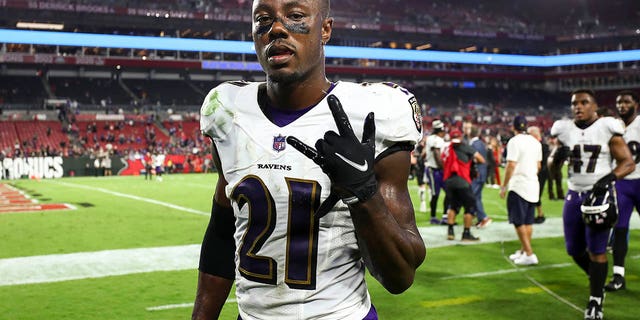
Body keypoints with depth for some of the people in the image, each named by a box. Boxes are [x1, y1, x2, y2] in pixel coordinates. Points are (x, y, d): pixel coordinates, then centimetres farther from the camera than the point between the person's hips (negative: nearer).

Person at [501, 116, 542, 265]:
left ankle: (529, 254, -8)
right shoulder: (535, 142, 9)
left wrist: (504, 186, -10)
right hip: (533, 185, 7)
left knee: (519, 222, -4)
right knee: (528, 221, 13)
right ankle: (523, 251, 19)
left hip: (519, 185, -7)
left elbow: (511, 166, -17)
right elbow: (538, 165, 16)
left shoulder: (514, 142, -13)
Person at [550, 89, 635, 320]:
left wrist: (609, 178, -23)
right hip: (574, 195, 5)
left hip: (599, 194, -5)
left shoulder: (607, 129, -8)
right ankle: (597, 280, 38)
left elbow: (628, 163, -8)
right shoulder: (564, 130, 4)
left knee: (596, 250, -4)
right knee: (574, 249, 10)